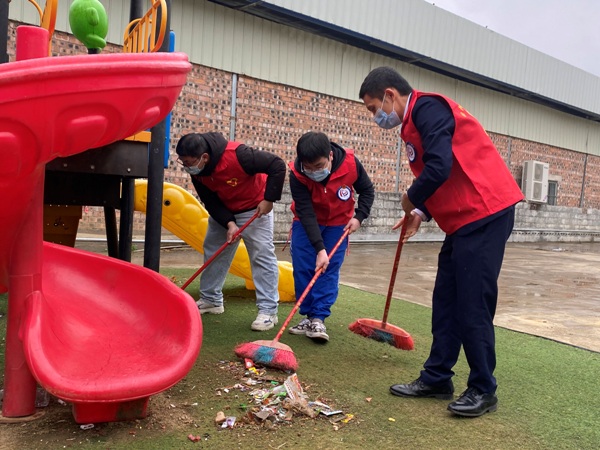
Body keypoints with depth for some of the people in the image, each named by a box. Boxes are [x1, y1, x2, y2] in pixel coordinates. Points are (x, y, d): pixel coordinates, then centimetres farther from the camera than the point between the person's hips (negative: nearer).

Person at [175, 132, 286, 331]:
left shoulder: (237, 155, -35)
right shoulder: (196, 170, -15)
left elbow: (277, 165, -30)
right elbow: (211, 202, -9)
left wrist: (269, 199, -28)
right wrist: (229, 223, -22)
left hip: (254, 209, -6)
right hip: (223, 212, 6)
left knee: (262, 256, -9)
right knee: (213, 252, 10)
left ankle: (268, 310, -5)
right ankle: (211, 300, 25)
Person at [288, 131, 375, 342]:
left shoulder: (350, 163, -27)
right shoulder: (297, 175, -30)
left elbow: (367, 190, -7)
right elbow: (306, 214, -32)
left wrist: (359, 216, -20)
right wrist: (319, 249, -39)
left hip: (338, 223, 0)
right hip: (307, 223, 0)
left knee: (330, 269, -7)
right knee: (302, 267, -5)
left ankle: (318, 318, -4)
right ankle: (308, 315, 8)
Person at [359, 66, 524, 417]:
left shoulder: (427, 108, -12)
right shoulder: (415, 122, 19)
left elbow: (439, 168, -25)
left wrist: (412, 199, -7)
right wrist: (421, 212, 11)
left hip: (484, 214, -10)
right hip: (463, 220, 10)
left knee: (473, 305, -3)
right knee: (446, 302, 12)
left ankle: (483, 390, 11)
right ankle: (437, 378, 22)